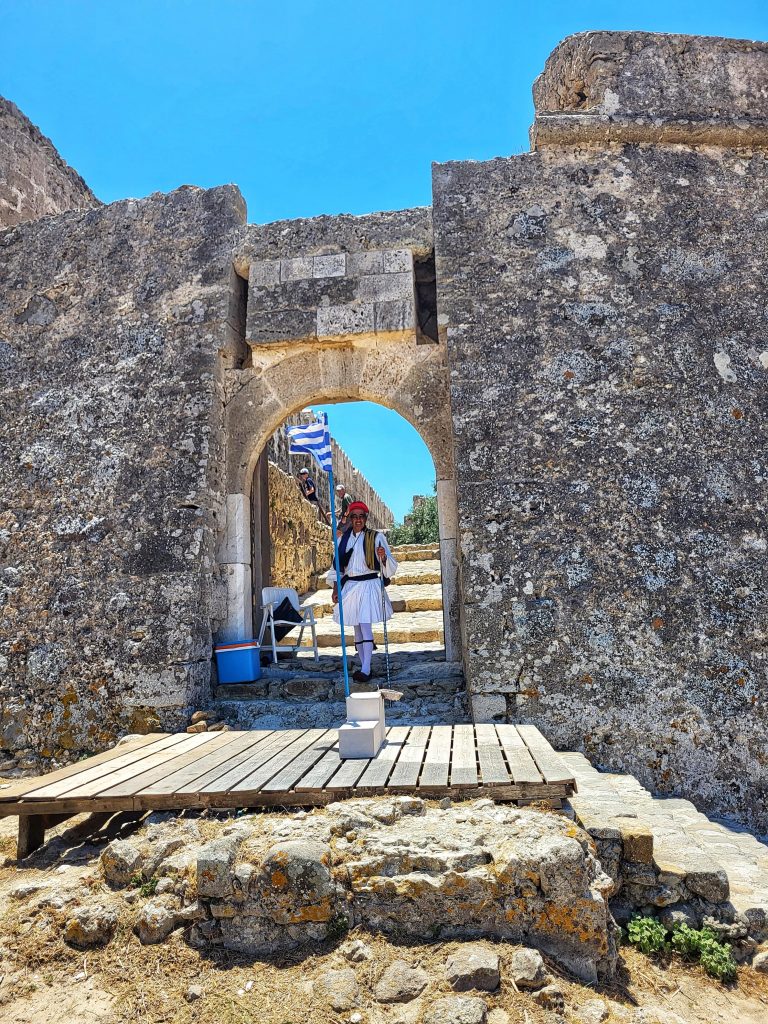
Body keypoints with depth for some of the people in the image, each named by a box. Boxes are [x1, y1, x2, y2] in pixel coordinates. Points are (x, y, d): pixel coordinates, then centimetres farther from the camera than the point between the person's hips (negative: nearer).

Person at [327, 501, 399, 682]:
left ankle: (366, 669, -14)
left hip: (369, 585, -5)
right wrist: (335, 589, 9)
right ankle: (364, 667, 16)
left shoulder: (376, 537, -1)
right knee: (357, 628, 8)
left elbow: (390, 566, -2)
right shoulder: (344, 539, 10)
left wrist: (383, 557, -23)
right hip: (349, 586, 5)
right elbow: (337, 566, 15)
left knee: (365, 625, -14)